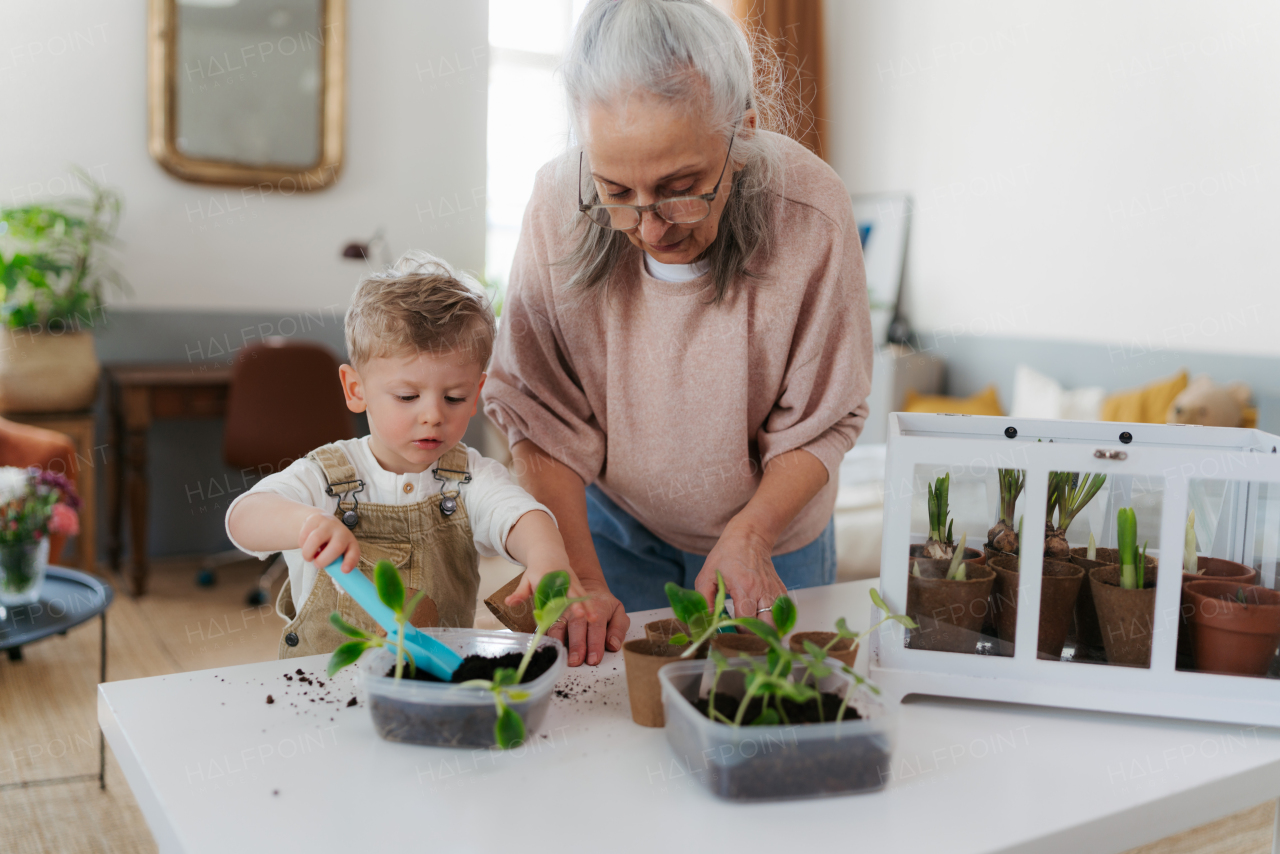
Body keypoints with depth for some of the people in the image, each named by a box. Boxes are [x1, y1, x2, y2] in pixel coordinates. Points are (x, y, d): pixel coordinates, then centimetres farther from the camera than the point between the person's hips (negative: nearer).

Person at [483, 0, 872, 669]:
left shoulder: (811, 214, -27)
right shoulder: (558, 205, -25)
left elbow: (822, 421, -14)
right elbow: (537, 414, -17)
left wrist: (748, 537, -25)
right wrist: (579, 578, -23)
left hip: (770, 531, 0)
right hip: (611, 525, 0)